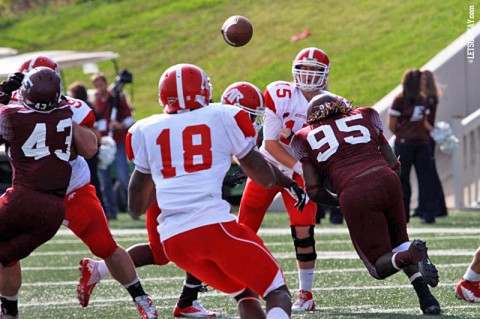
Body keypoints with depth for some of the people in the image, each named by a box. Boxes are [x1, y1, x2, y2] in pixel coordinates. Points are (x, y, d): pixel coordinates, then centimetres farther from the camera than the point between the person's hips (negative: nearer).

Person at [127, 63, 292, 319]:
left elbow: (136, 206, 22)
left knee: (244, 294, 21)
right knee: (277, 293, 4)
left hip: (173, 239, 4)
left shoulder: (146, 130, 16)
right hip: (215, 225, -4)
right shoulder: (222, 118, 9)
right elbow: (266, 178, 18)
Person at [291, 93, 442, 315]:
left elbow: (314, 192, 11)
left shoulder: (306, 138, 20)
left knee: (380, 265, 10)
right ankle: (426, 298, 5)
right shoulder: (364, 117, 26)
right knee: (399, 241, 27)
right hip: (387, 181, 3)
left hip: (355, 196, -3)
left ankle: (412, 254, -23)